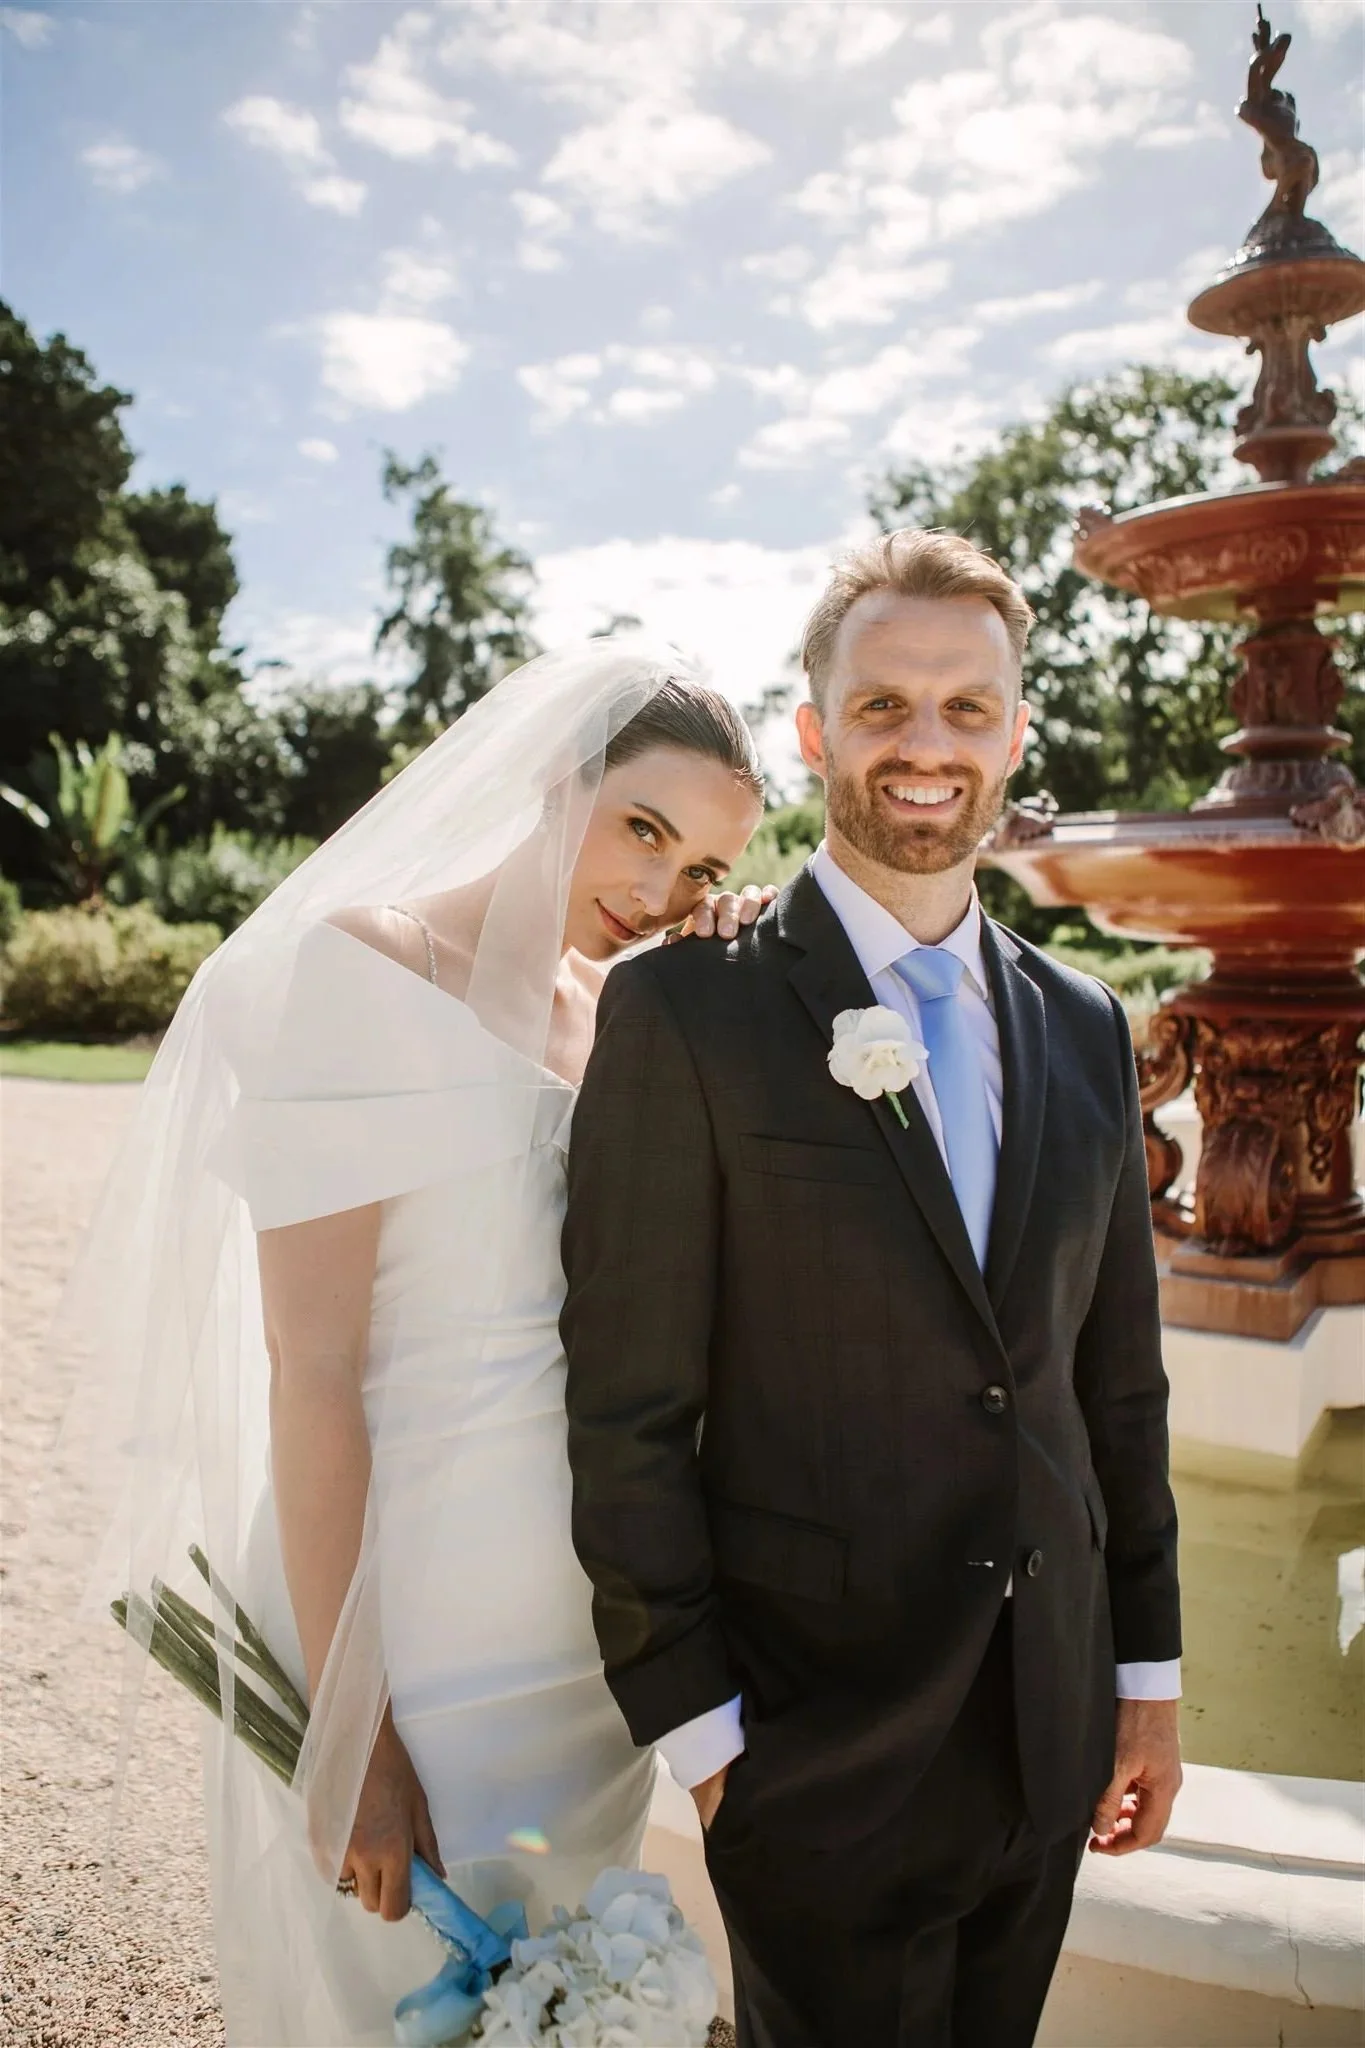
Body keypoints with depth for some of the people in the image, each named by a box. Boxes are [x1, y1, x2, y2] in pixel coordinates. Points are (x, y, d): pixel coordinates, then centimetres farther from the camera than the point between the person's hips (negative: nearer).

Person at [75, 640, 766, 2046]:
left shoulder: (616, 1007, 5)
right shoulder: (358, 968, -15)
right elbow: (313, 1371, -18)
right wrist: (347, 1734, -18)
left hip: (586, 1610, 7)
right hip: (403, 1600, -6)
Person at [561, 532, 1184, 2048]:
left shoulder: (1084, 1027, 4)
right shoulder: (685, 1011, -13)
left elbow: (1118, 1379, 8)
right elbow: (626, 1411, -13)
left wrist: (1148, 1674, 10)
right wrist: (697, 1727, -10)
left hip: (1048, 1735, 5)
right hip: (820, 1741, -5)